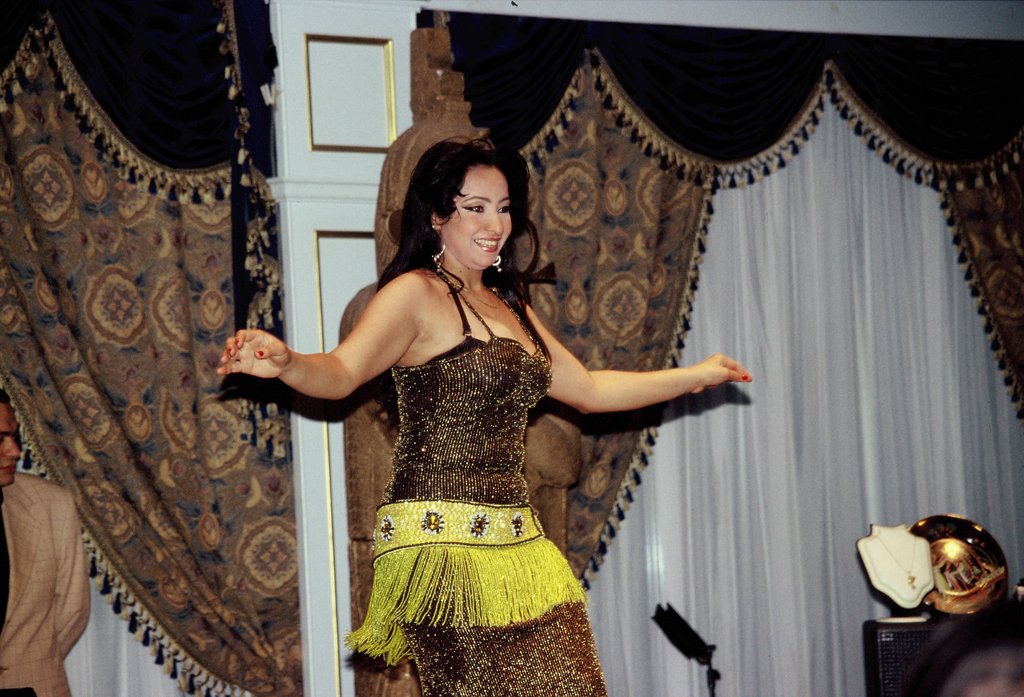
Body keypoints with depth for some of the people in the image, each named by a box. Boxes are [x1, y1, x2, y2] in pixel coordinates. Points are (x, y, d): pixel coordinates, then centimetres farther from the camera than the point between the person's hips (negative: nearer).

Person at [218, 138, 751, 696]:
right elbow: (341, 373, -18)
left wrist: (696, 376, 34)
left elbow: (589, 390, 31)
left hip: (516, 541, 8)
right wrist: (286, 362, -40)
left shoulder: (509, 307, 22)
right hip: (443, 539, -8)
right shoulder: (415, 294, -3)